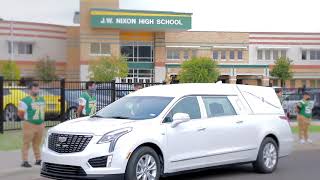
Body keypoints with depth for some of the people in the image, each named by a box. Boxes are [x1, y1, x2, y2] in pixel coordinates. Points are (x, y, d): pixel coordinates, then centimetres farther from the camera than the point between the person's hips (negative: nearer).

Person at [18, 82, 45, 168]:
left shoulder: (42, 99, 13)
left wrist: (42, 121, 14)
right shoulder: (25, 101, -9)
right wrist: (27, 120, 3)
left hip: (40, 125, 6)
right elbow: (20, 114, -7)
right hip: (29, 125, -6)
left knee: (37, 143, 13)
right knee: (26, 143, -5)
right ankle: (25, 161, -3)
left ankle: (38, 159, 21)